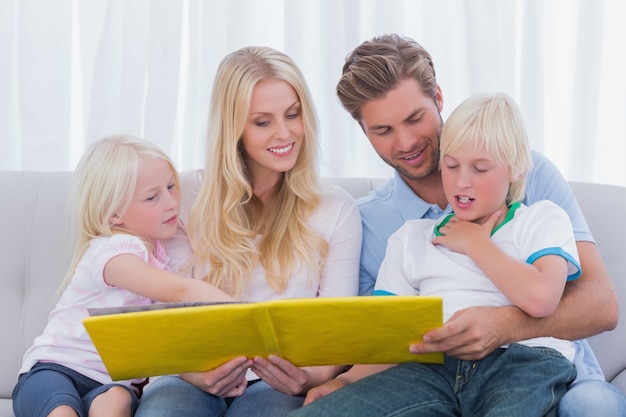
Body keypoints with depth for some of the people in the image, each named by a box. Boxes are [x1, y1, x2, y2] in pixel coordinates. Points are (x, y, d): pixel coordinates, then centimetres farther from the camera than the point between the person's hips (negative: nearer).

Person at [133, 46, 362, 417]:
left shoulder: (337, 209, 8)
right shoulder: (187, 198, 7)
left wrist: (314, 376, -22)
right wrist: (196, 372, -21)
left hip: (279, 384, 0)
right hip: (194, 376, 1)